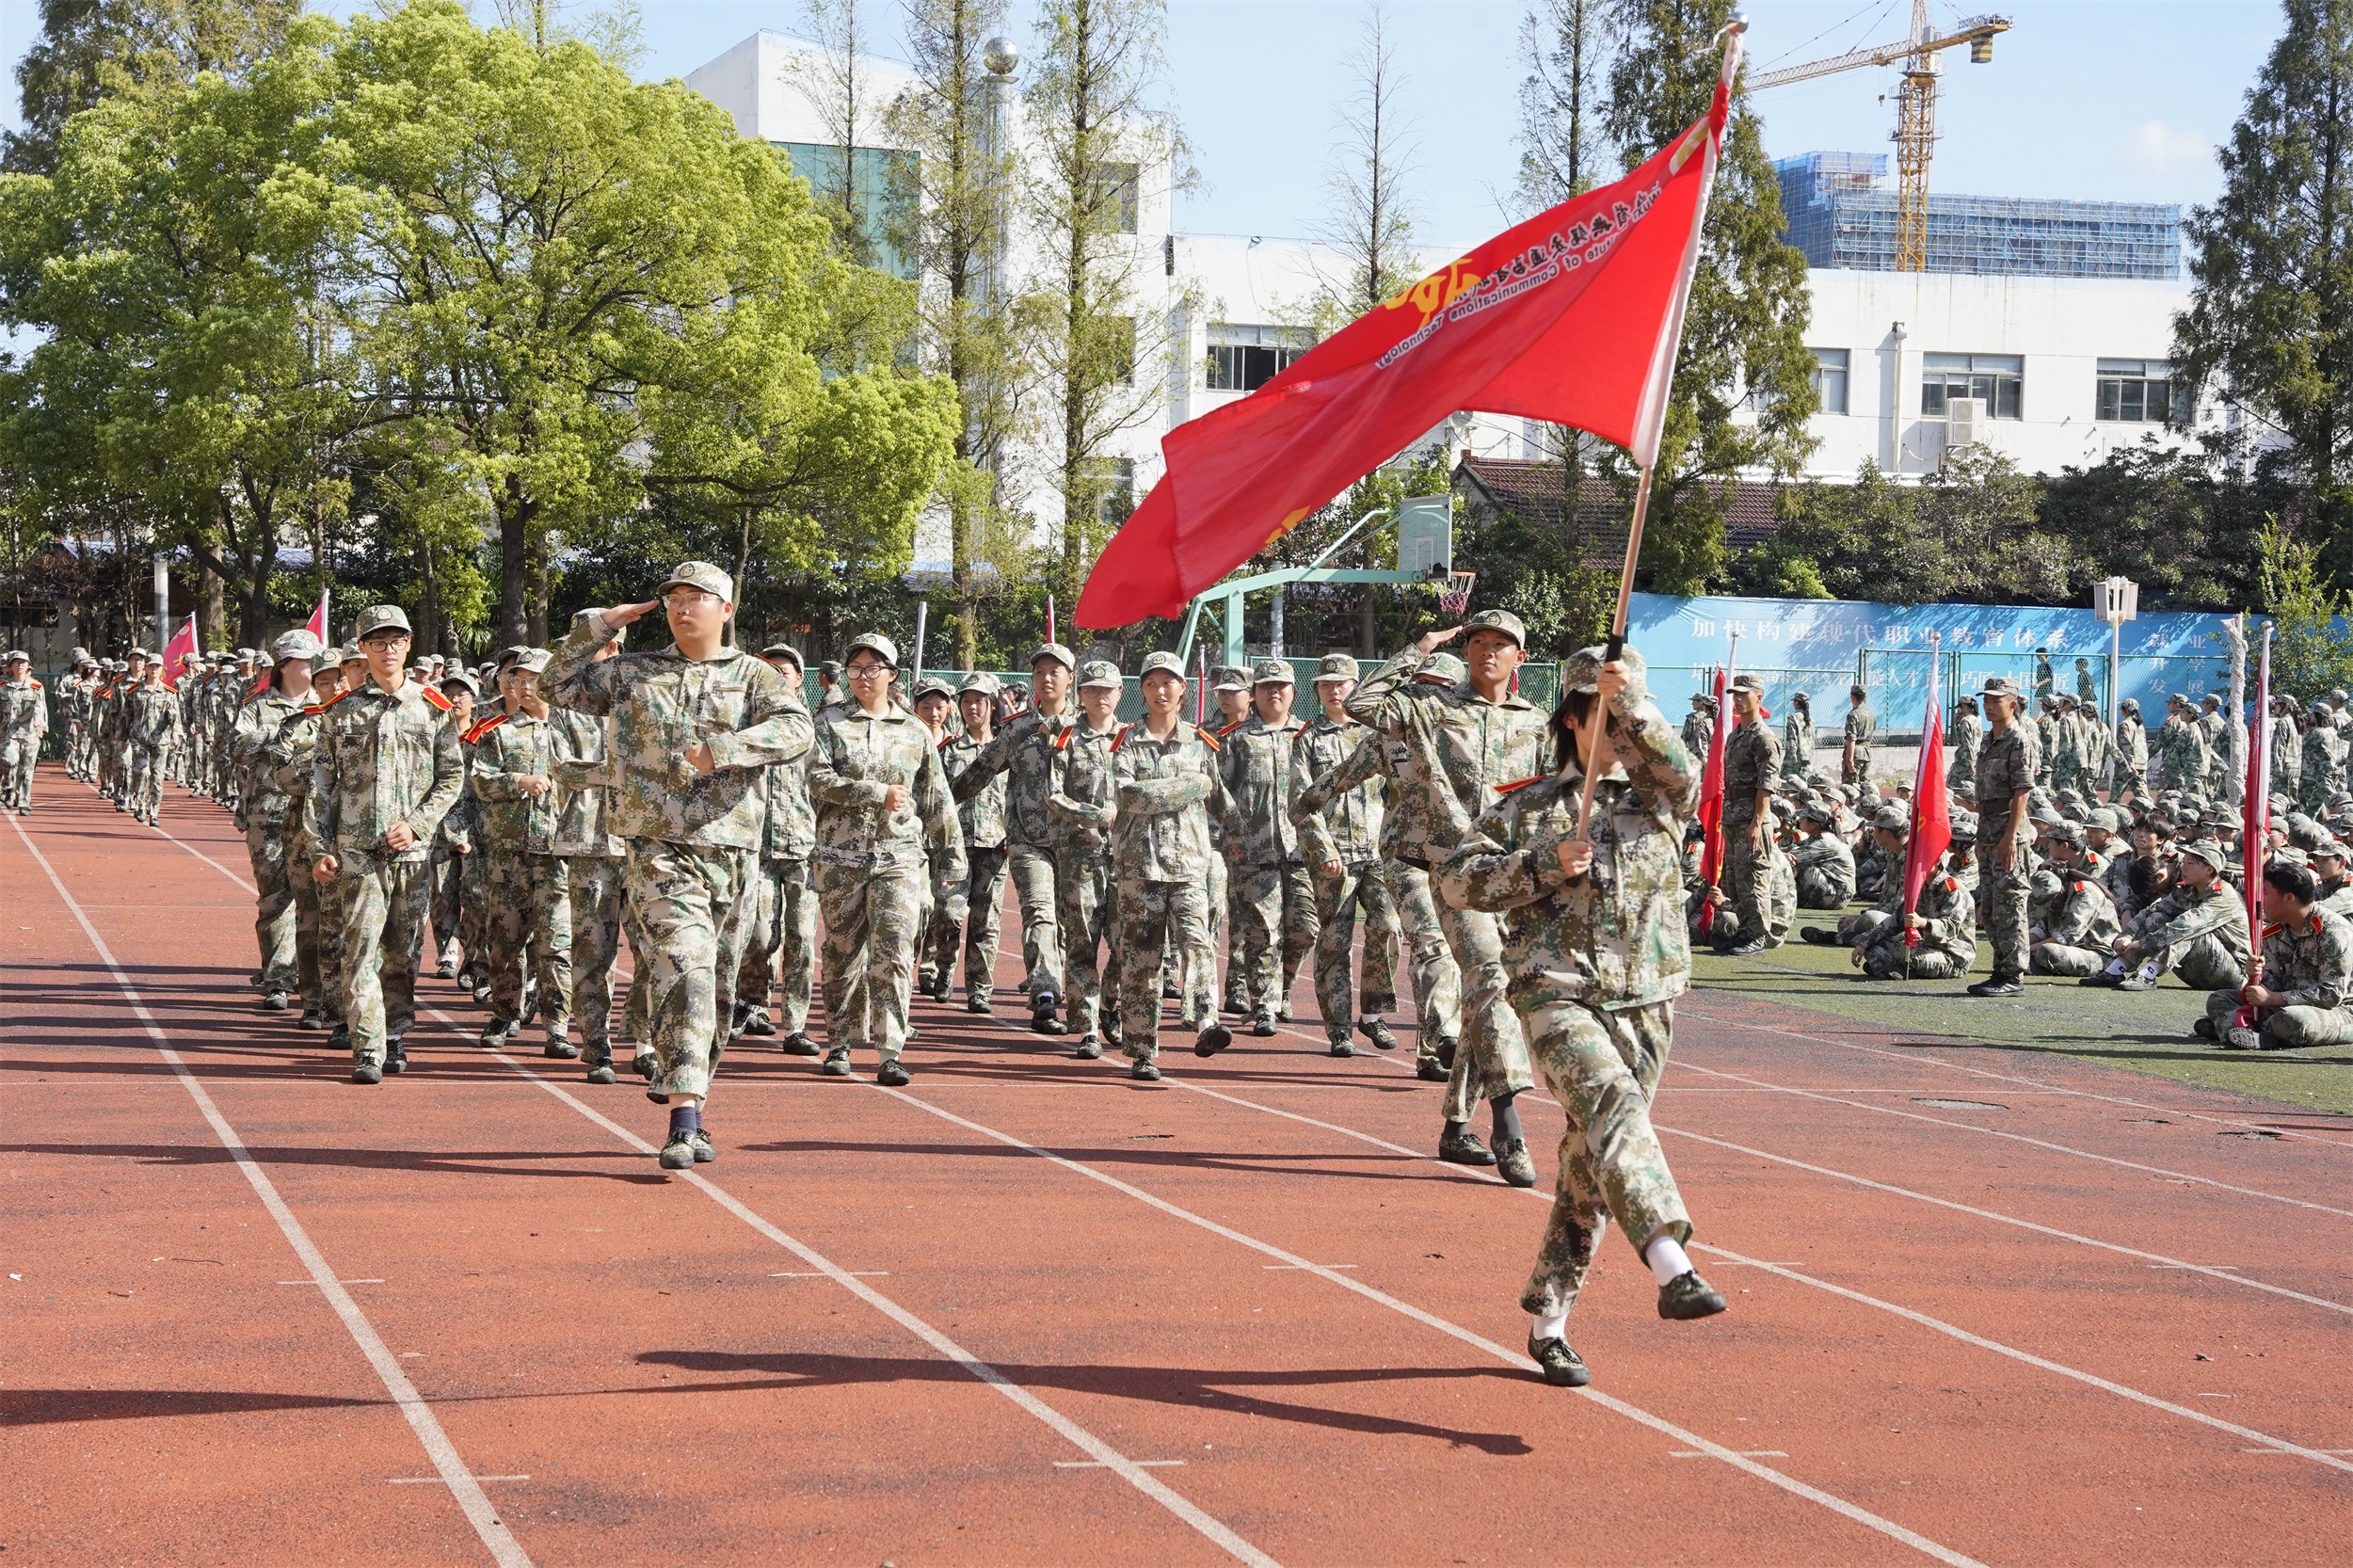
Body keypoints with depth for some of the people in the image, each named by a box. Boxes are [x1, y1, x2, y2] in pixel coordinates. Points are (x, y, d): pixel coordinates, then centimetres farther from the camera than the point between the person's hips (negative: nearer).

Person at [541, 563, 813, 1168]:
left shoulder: (755, 677, 6)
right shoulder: (630, 674, 12)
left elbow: (795, 729, -11)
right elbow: (560, 685, 17)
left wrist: (721, 749, -24)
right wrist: (599, 625, 7)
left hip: (732, 852, 2)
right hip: (658, 851, -2)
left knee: (718, 987, 11)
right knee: (684, 972, -18)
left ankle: (677, 1080, 32)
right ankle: (686, 1123, -22)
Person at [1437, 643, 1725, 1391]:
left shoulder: (1657, 799, 11)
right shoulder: (1528, 807, 6)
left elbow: (1682, 774, -12)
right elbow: (1456, 877, 1)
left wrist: (1635, 704, -25)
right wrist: (1542, 867, -11)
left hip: (1644, 1002, 3)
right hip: (1557, 996, -3)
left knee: (1591, 1166, 7)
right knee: (1613, 1107, -29)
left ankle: (1547, 1318, 20)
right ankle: (1672, 1271, -44)